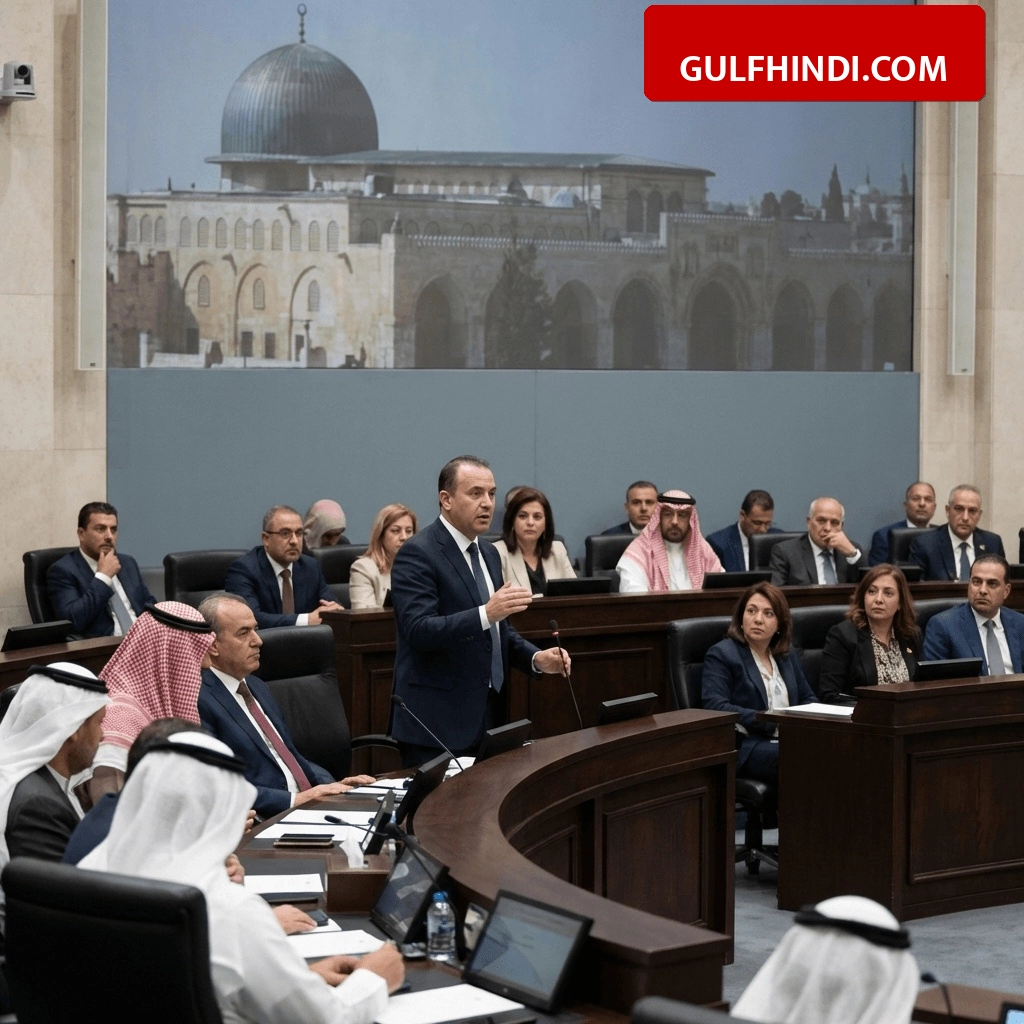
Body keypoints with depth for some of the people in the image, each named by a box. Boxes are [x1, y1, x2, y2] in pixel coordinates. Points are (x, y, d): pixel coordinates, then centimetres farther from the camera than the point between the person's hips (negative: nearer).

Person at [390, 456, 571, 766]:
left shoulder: (488, 553, 14)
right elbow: (418, 631, -23)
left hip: (487, 718, 8)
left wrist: (536, 658, 4)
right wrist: (485, 614, -33)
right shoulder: (417, 554, -11)